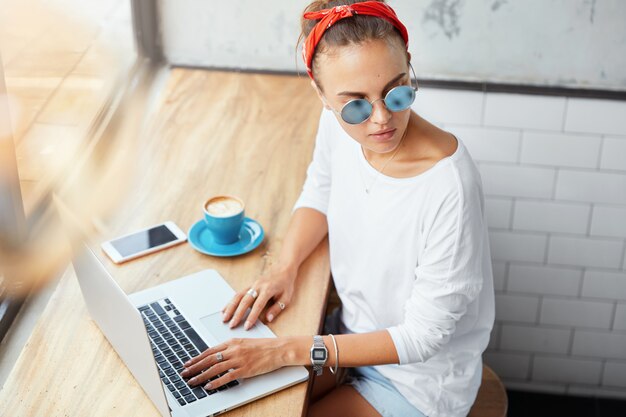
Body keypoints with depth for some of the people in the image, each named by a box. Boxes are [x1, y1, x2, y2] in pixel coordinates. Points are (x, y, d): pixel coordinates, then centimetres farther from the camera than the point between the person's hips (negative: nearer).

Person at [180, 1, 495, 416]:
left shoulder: (448, 186, -35)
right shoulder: (337, 124, -16)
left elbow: (424, 336, -25)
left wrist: (288, 350, -27)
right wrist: (285, 266, -10)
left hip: (420, 378, -5)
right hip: (354, 332, 5)